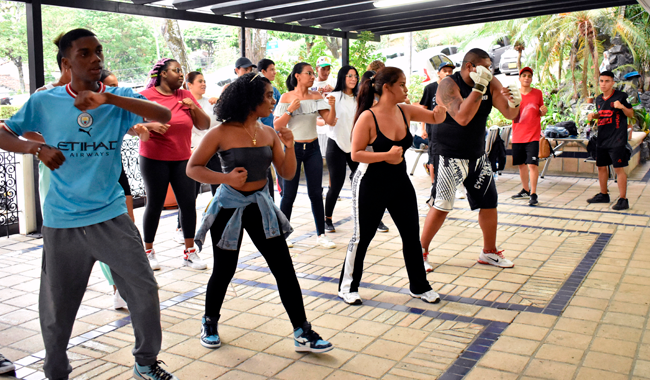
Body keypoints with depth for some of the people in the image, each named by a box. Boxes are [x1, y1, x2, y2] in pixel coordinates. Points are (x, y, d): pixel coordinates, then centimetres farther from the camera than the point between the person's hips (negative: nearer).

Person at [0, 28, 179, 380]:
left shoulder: (118, 98, -2)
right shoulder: (44, 102, -1)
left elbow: (164, 115, -18)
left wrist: (106, 99, -28)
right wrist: (36, 147, -15)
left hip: (111, 216, 0)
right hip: (62, 222, 0)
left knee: (144, 290, 0)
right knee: (56, 307, 12)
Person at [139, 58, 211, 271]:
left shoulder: (185, 96, 7)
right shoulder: (146, 96, -4)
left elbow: (205, 125, 7)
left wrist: (194, 107, -9)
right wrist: (150, 126, -26)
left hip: (182, 159, 4)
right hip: (154, 160, -3)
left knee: (189, 203, -1)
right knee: (155, 204, 2)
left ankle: (190, 253, 10)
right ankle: (148, 251, 18)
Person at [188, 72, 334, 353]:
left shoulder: (269, 133, 2)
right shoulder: (222, 134, -11)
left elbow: (287, 174, 3)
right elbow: (193, 168, -7)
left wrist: (289, 147, -14)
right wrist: (225, 178, -21)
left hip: (261, 206, 4)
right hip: (230, 206, -4)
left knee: (285, 269, 0)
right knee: (224, 271, 8)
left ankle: (302, 334, 8)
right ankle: (210, 323, 36)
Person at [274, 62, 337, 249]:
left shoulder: (316, 96, 4)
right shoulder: (287, 97, -5)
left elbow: (330, 121, -1)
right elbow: (277, 125, -9)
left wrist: (332, 106, -18)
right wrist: (290, 110, -20)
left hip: (313, 148, 3)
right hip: (293, 148, -3)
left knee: (316, 192, 5)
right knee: (289, 193, 1)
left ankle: (321, 234, 14)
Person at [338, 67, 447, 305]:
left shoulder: (405, 111, 0)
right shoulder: (368, 117, -18)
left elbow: (436, 118, 11)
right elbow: (356, 154, -16)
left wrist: (442, 105, -11)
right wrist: (387, 155, -25)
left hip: (400, 182, 6)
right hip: (371, 185, -6)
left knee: (412, 235, 10)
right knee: (363, 236, 5)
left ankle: (419, 286, 27)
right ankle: (347, 287, 23)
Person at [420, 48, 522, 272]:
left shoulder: (491, 84, 1)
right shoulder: (449, 85, -16)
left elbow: (510, 114, -1)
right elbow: (462, 117, -31)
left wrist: (514, 102, -23)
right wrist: (479, 87, -32)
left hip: (477, 156, 7)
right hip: (449, 156, -6)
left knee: (489, 202, 10)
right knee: (442, 205, -10)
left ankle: (489, 252, 26)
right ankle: (421, 250, 7)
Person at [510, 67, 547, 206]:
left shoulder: (538, 93, 4)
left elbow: (541, 113, 13)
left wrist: (544, 110, -9)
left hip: (533, 135, -2)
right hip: (517, 135, 2)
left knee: (532, 164, -10)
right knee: (521, 164, 11)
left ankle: (533, 194, -5)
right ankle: (525, 190, 26)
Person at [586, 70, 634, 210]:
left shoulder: (621, 96, -7)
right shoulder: (599, 99, 12)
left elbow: (631, 114, -5)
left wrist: (622, 107, -24)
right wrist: (594, 115, 6)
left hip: (616, 139, -7)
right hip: (602, 139, 7)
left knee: (619, 168, -8)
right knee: (601, 167, 15)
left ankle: (623, 200, -3)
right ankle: (603, 195, 30)